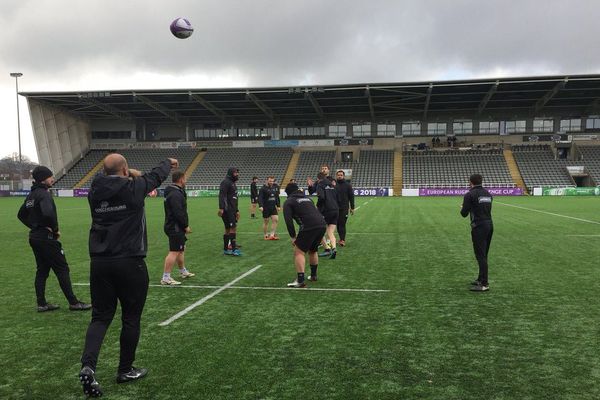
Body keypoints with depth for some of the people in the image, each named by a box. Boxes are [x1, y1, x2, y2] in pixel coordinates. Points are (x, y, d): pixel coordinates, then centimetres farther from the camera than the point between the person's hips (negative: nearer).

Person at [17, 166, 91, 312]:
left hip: (34, 237, 9)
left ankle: (42, 304, 18)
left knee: (41, 270, 14)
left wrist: (34, 226, 13)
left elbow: (21, 215, 21)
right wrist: (55, 230, -18)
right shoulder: (44, 194, -17)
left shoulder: (32, 194, 12)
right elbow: (48, 214, -33)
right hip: (46, 238, -9)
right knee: (62, 269, -3)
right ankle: (73, 303, 1)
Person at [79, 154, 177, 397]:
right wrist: (168, 163, 30)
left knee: (101, 316, 12)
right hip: (129, 263, -4)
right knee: (131, 318, 11)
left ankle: (88, 366, -7)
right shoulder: (133, 188, -9)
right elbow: (156, 175, 10)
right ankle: (125, 370, 23)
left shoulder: (95, 191, 2)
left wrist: (129, 177, 39)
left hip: (99, 263, 4)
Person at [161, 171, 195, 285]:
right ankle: (166, 278, -10)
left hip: (175, 227, 11)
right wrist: (186, 226, -18)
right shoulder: (175, 194, -20)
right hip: (175, 227, -11)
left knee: (181, 249, 22)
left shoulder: (175, 192, 15)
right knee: (174, 251, -10)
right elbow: (178, 213, -26)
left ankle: (183, 271, 37)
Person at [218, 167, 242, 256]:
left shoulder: (233, 183, 22)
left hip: (232, 210, 10)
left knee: (228, 229, 10)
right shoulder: (226, 182, -9)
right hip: (227, 210, -10)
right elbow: (221, 195, -21)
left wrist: (237, 211, 29)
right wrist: (221, 208, -30)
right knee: (232, 228, -12)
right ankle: (234, 249, -11)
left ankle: (226, 249, 14)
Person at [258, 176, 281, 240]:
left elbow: (277, 197, 20)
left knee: (276, 219, -7)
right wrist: (260, 206, -30)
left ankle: (272, 234, -1)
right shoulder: (263, 189, -9)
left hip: (273, 207, 5)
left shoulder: (275, 188, 10)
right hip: (266, 208, -5)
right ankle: (265, 235, 15)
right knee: (266, 222, 3)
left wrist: (278, 206, 18)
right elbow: (260, 198, -17)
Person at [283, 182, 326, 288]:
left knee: (299, 252, 0)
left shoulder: (289, 202, 9)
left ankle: (300, 281, -8)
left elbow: (288, 221, -2)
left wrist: (293, 237, 4)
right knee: (313, 251, 26)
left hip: (309, 227, -7)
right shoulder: (307, 198, 29)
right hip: (322, 225, 7)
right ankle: (313, 276, 37)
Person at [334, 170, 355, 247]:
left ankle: (342, 240, -9)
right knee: (338, 224, 7)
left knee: (342, 224, -9)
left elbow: (351, 197, 4)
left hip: (344, 208, -3)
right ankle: (341, 238, 19)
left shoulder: (348, 185, 3)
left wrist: (352, 208, 1)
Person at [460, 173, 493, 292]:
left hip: (479, 227, -8)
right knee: (483, 255, 17)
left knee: (480, 256, -6)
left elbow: (464, 213, -8)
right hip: (489, 225, 8)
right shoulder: (488, 194, 13)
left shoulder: (470, 195, -9)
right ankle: (481, 279, 26)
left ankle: (484, 284, -6)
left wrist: (462, 208, 14)